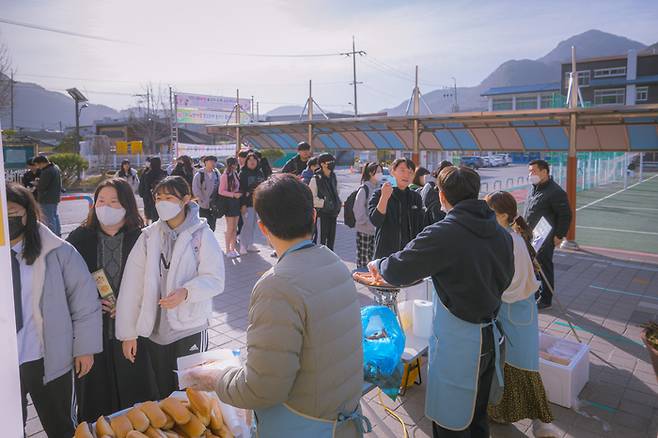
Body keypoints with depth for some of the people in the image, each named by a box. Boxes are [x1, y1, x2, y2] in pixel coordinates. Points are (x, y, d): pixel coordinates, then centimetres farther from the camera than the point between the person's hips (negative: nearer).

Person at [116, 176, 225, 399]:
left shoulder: (202, 235, -9)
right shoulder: (148, 236, -2)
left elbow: (215, 279, -10)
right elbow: (131, 285, -3)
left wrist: (186, 292, -28)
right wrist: (128, 332, -3)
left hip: (190, 329, -3)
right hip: (153, 330, 3)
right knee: (161, 397, 19)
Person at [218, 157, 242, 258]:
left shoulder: (235, 174, 9)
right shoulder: (225, 176, -12)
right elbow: (221, 191, -14)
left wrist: (239, 193, 1)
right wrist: (233, 194, -19)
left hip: (236, 202, 7)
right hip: (228, 203, -6)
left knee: (235, 228, 10)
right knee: (230, 228, -1)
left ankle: (233, 248, 19)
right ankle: (228, 250, 9)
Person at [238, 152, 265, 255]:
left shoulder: (260, 173, 10)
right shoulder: (243, 173, -5)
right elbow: (240, 189, -10)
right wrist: (243, 204, -16)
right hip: (247, 203, -5)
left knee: (253, 224, 11)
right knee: (248, 224, -9)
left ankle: (250, 244, 21)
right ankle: (243, 246, 2)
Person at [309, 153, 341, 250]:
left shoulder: (333, 176, 9)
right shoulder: (316, 179, -13)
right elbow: (312, 197, -14)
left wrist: (338, 202, 12)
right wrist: (324, 203, -14)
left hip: (333, 211, 7)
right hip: (323, 211, -7)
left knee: (332, 234, 13)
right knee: (324, 234, -3)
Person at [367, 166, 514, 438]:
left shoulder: (442, 235, -23)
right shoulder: (501, 233, -1)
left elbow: (396, 272, -19)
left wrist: (378, 265, 2)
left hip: (456, 342, -7)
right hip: (490, 335, 7)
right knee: (478, 414, 25)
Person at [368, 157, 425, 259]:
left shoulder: (416, 197, 9)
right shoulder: (378, 194, -2)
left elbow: (421, 227, 15)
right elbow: (375, 221, -17)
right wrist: (385, 197, -27)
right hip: (385, 254, -3)